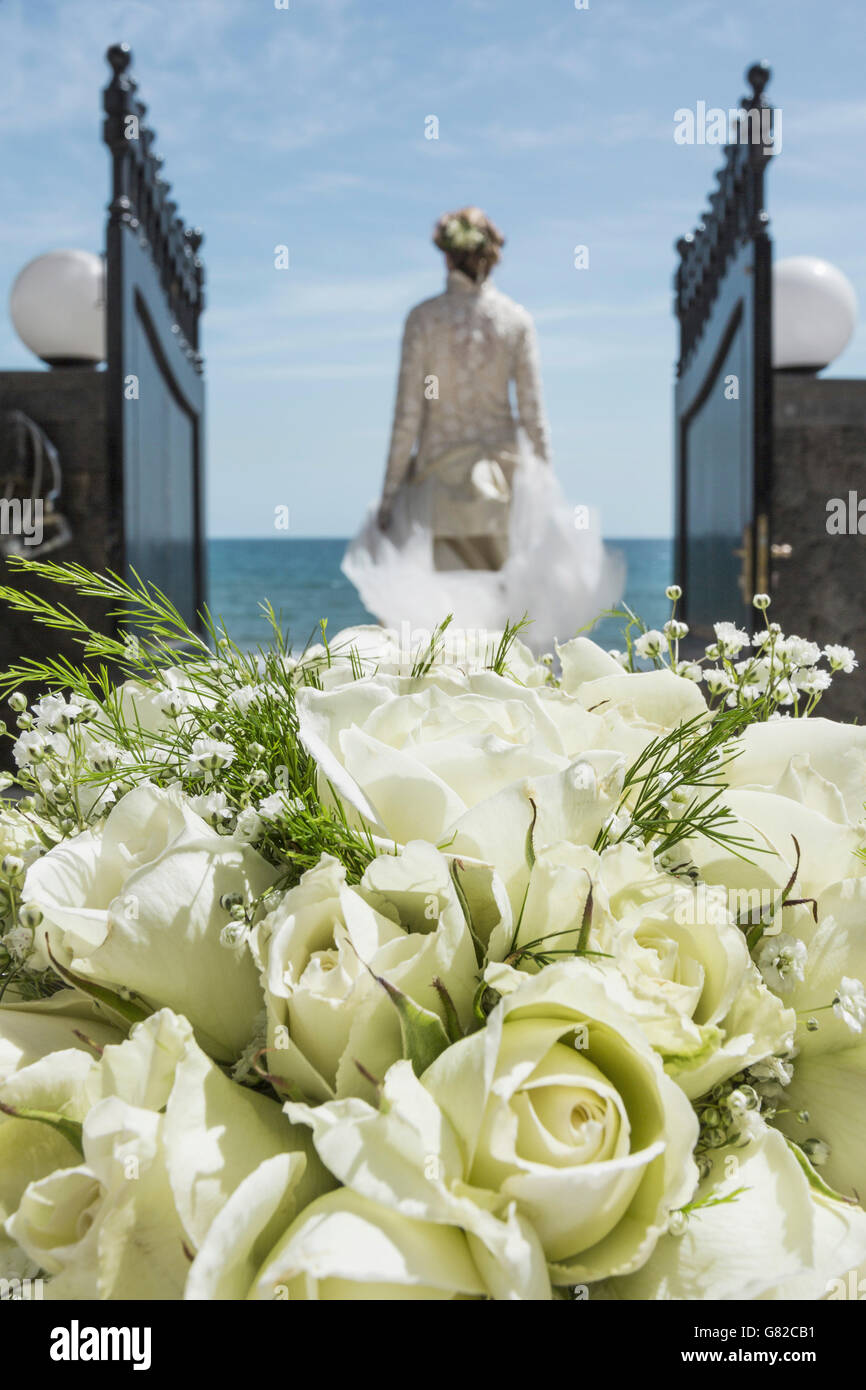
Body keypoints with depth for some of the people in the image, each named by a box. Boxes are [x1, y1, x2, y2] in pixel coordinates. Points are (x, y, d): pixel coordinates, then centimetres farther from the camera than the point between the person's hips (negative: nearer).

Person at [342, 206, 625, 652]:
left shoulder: (423, 318, -4)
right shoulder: (516, 318, 0)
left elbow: (407, 413, -6)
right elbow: (532, 411, -1)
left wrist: (390, 491, -1)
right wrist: (545, 483, 7)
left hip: (440, 466, -2)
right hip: (502, 464, 2)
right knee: (500, 594, 12)